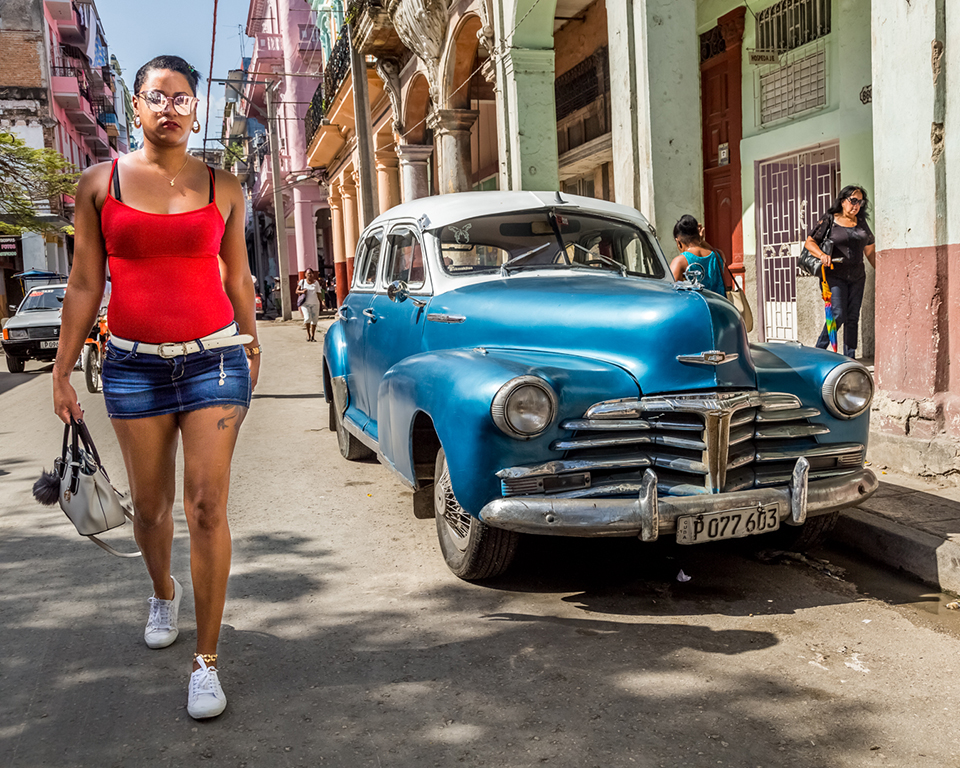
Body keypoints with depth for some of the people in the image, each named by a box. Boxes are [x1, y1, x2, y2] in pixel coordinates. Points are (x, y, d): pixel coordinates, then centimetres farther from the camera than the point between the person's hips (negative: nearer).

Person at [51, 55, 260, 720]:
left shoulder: (224, 188, 4)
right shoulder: (101, 182, 4)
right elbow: (85, 283, 5)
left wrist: (251, 348, 21)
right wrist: (62, 371, 5)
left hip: (214, 358, -1)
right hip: (134, 364, 1)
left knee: (207, 508, -5)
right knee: (150, 503, 13)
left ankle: (207, 660, 6)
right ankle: (164, 592, 45)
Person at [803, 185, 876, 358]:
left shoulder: (861, 223, 14)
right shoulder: (829, 220, 0)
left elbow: (870, 251, 19)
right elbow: (809, 242, -2)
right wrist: (822, 255, -20)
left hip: (857, 277, 5)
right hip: (835, 275, -5)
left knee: (853, 317, 3)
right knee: (838, 314, -14)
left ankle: (849, 358, 8)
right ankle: (819, 349, 4)